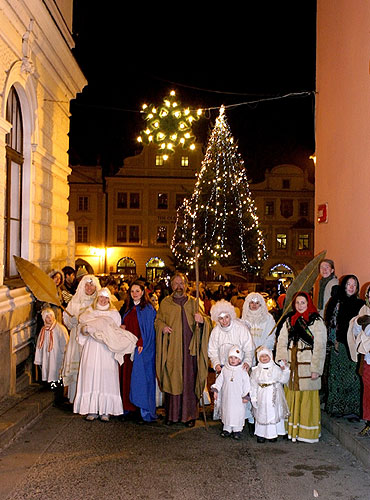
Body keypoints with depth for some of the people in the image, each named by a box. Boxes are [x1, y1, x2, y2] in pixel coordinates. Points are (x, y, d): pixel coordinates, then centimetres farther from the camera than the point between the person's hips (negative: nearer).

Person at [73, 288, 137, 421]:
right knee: (91, 376, -6)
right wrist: (86, 329, -13)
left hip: (107, 351, -1)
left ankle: (105, 410, -3)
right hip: (92, 349, 1)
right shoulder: (89, 312, 16)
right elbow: (81, 328, 8)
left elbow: (118, 333, 8)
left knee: (107, 378, -7)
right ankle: (92, 410, -1)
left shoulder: (114, 314, 13)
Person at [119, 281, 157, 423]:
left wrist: (141, 344, -18)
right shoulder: (126, 308, 14)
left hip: (141, 349, -5)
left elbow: (148, 330, -8)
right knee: (126, 377, 5)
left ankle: (142, 411, -1)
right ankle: (128, 407, 12)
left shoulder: (148, 309, -3)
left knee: (140, 378, -5)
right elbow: (122, 325, 20)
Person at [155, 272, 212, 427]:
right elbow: (157, 320, 16)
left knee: (189, 380, 1)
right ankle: (172, 414, 15)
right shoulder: (165, 303, 9)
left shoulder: (194, 303, 7)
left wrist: (202, 320, -19)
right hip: (171, 349, 1)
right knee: (172, 380, 3)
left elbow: (207, 321, 3)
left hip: (189, 348, 0)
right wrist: (162, 326, -6)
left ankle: (190, 414, 11)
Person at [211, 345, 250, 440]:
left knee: (238, 413, 2)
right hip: (227, 397, 3)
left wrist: (246, 396, -4)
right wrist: (216, 390, 2)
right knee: (226, 412, 10)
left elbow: (246, 385, -3)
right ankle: (227, 429, 24)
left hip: (238, 398, -3)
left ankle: (237, 430, 17)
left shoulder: (243, 371, -7)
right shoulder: (224, 369, 1)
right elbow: (219, 380, 8)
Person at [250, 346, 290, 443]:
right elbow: (253, 385, 3)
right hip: (262, 397, 0)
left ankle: (273, 434, 19)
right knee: (261, 415, 4)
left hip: (274, 396, 0)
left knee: (274, 413, 5)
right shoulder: (256, 371, 1)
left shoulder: (276, 368, 0)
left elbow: (284, 380, -2)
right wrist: (253, 397, 0)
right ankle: (261, 434, 17)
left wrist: (285, 370, -14)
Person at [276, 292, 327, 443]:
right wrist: (282, 357, -5)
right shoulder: (289, 320, 13)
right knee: (291, 396, 8)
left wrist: (316, 369, -12)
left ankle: (308, 432, 9)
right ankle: (291, 429, 20)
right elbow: (282, 340, 10)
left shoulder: (316, 321, -3)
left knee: (307, 398, -2)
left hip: (307, 366, -5)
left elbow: (319, 346, -7)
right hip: (291, 365, 5)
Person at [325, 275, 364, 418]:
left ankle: (351, 409, 4)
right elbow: (330, 322, 2)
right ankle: (336, 407, 12)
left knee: (353, 376, -3)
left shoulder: (360, 304, 8)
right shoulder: (335, 301, 5)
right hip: (338, 344, 0)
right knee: (337, 375, 3)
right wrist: (334, 340, -5)